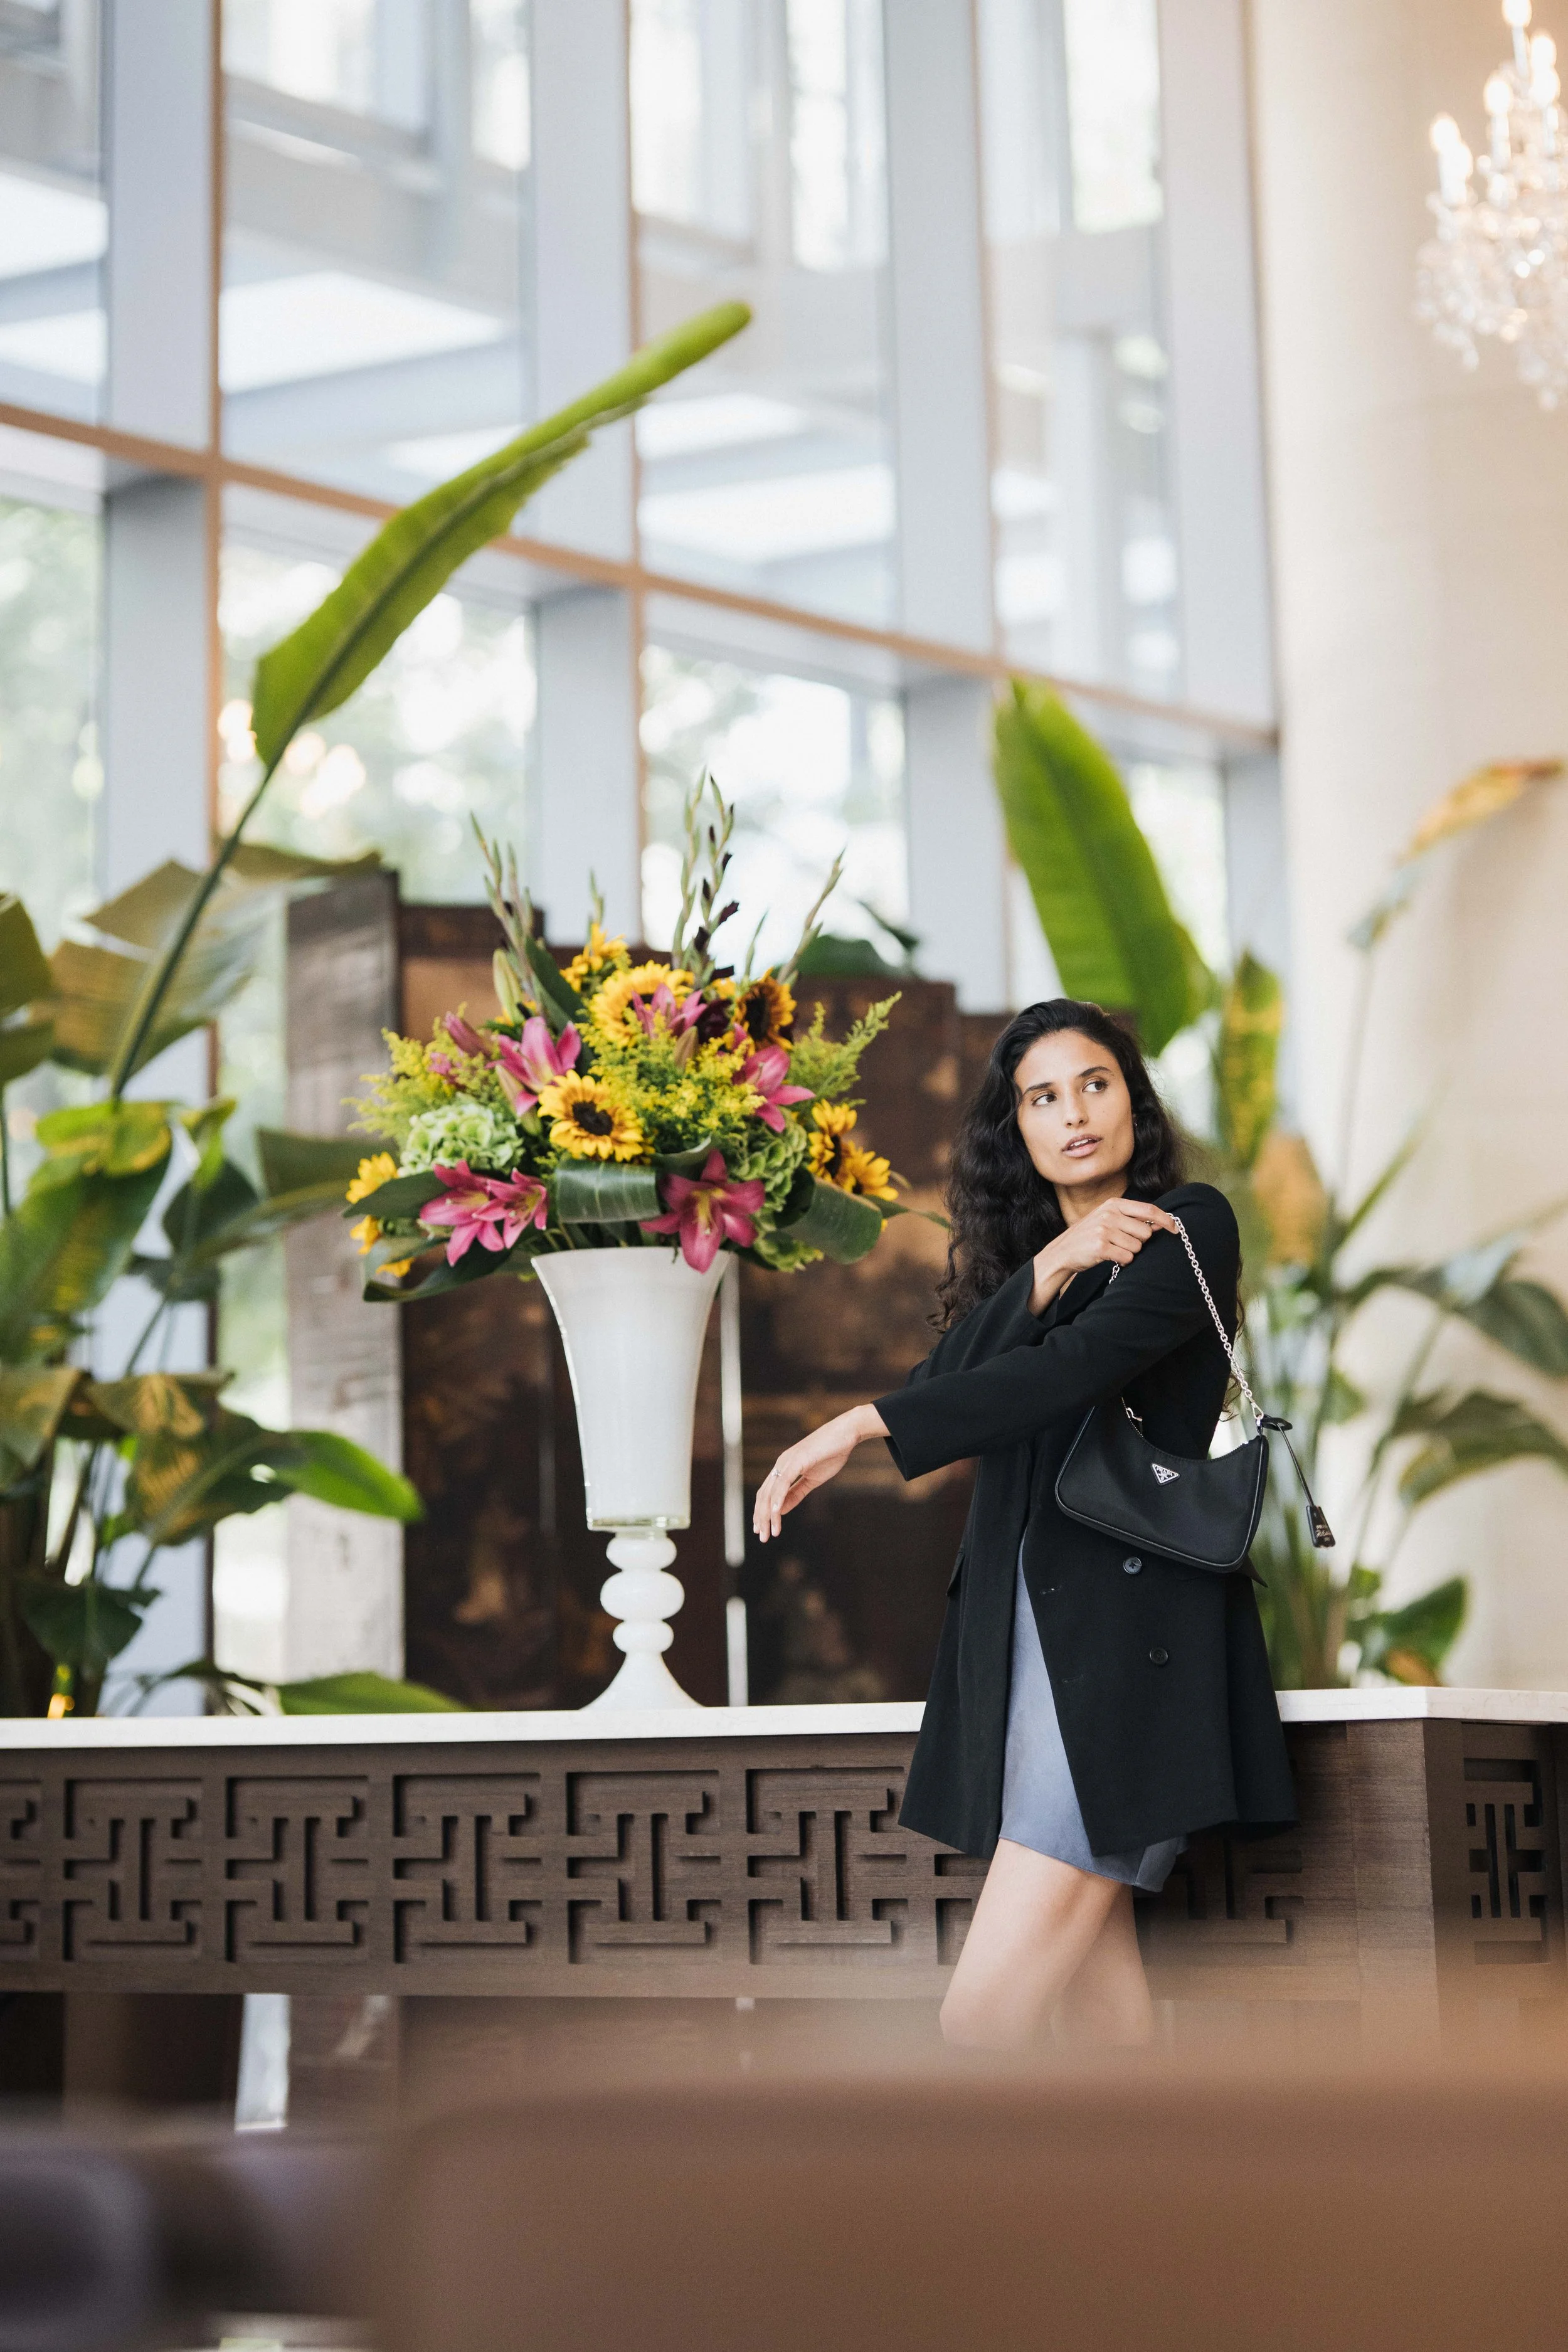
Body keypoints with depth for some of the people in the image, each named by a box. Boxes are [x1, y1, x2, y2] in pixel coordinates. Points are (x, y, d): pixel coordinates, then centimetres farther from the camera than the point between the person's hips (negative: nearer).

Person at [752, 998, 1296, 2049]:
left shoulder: (1190, 1225, 1)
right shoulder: (1013, 1254, 21)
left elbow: (1076, 1366, -14)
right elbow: (951, 1383, 3)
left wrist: (861, 1426, -14)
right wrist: (1048, 1268, -11)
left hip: (1127, 1630, -6)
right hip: (1018, 1626, 6)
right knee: (1091, 1978, 2)